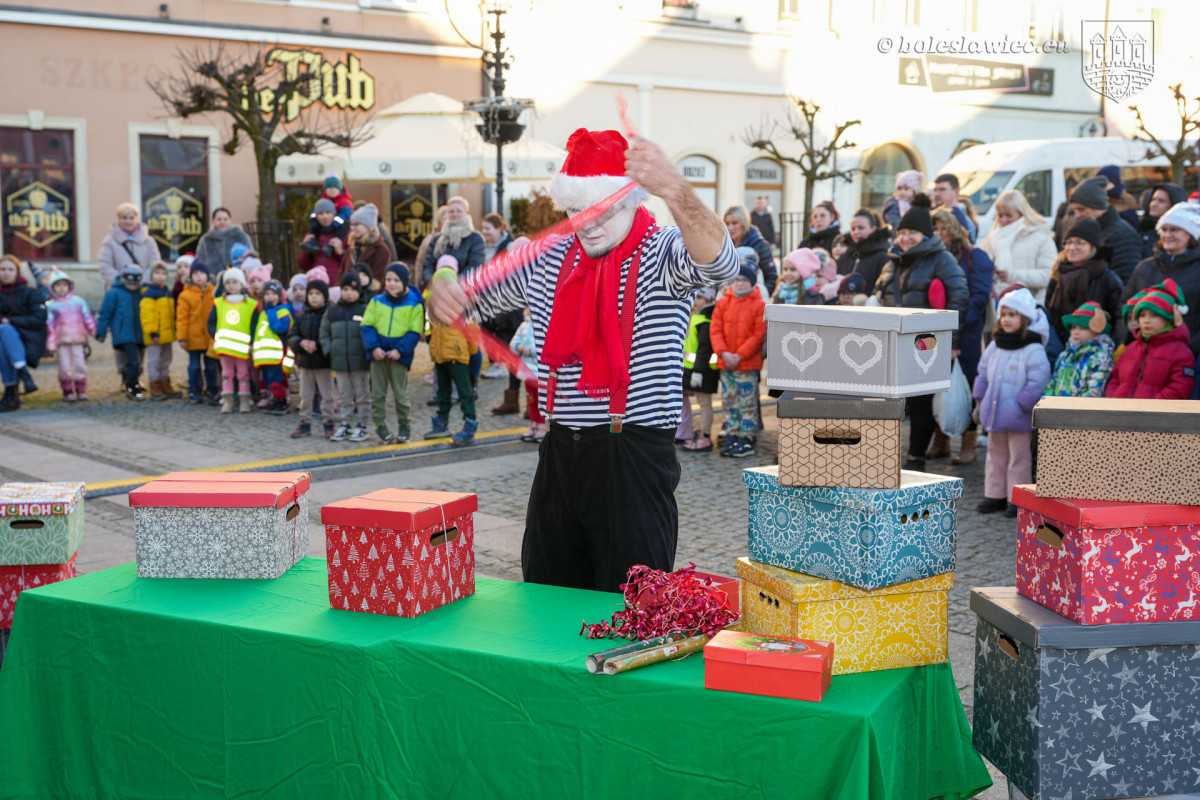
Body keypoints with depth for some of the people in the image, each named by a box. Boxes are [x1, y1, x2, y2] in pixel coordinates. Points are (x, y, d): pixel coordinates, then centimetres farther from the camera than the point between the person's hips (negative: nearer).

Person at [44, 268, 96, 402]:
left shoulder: (79, 301, 8)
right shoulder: (51, 305, 4)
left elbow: (88, 318, 11)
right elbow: (50, 325, 3)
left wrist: (94, 332, 10)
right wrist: (51, 343, 0)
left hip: (77, 339, 1)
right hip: (61, 341, -1)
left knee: (79, 365, 1)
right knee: (64, 367, -1)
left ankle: (81, 391, 9)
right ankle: (68, 392, 9)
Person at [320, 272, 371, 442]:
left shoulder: (365, 310, -3)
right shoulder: (332, 311, 8)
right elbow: (324, 333, 12)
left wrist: (368, 352, -11)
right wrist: (329, 350, 0)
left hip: (360, 362, -3)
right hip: (340, 361, 3)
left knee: (362, 394, 5)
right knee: (343, 395, 11)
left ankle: (361, 426, 13)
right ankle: (344, 424, 19)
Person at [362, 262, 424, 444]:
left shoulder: (414, 305, -2)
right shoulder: (376, 301, 5)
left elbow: (415, 332, -5)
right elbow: (367, 325, 3)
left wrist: (400, 350, -16)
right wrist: (374, 347, -12)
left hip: (399, 355, -2)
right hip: (378, 353, 2)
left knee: (400, 393, 4)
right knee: (377, 392, 6)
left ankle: (404, 425, 19)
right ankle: (380, 425, 17)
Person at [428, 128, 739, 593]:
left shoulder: (660, 256, -7)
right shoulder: (547, 261, 11)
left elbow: (720, 262, -30)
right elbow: (474, 295, 18)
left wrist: (672, 189, -48)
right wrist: (443, 297, -8)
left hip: (634, 457, -5)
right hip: (560, 454, 6)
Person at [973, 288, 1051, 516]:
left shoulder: (1033, 350, -14)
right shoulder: (994, 346, 8)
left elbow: (1037, 382, -18)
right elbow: (983, 373, 17)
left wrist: (1022, 406, -18)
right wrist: (980, 400, 10)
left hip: (1018, 417, -7)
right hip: (994, 412, 7)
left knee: (1018, 457, 3)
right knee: (996, 454, 15)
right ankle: (995, 495, 24)